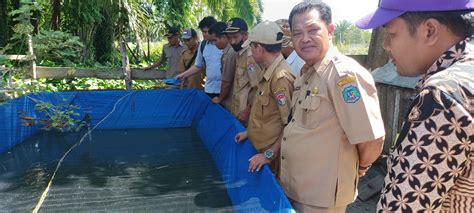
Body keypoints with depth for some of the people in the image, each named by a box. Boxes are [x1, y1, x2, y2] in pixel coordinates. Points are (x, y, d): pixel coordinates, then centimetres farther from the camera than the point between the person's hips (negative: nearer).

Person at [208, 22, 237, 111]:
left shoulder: (230, 54, -22)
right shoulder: (228, 51, 5)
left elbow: (227, 82, -17)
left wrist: (220, 99, -3)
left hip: (229, 104, -8)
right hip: (229, 101, 8)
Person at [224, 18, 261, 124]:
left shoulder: (250, 55, -18)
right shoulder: (239, 54, 11)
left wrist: (248, 111, -17)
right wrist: (235, 110, 12)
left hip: (244, 113, -9)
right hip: (237, 112, 9)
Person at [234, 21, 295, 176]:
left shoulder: (281, 76, -23)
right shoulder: (268, 72, 6)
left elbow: (290, 124, -24)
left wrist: (270, 154, -21)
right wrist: (250, 132, 16)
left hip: (270, 155, -8)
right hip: (260, 149, 8)